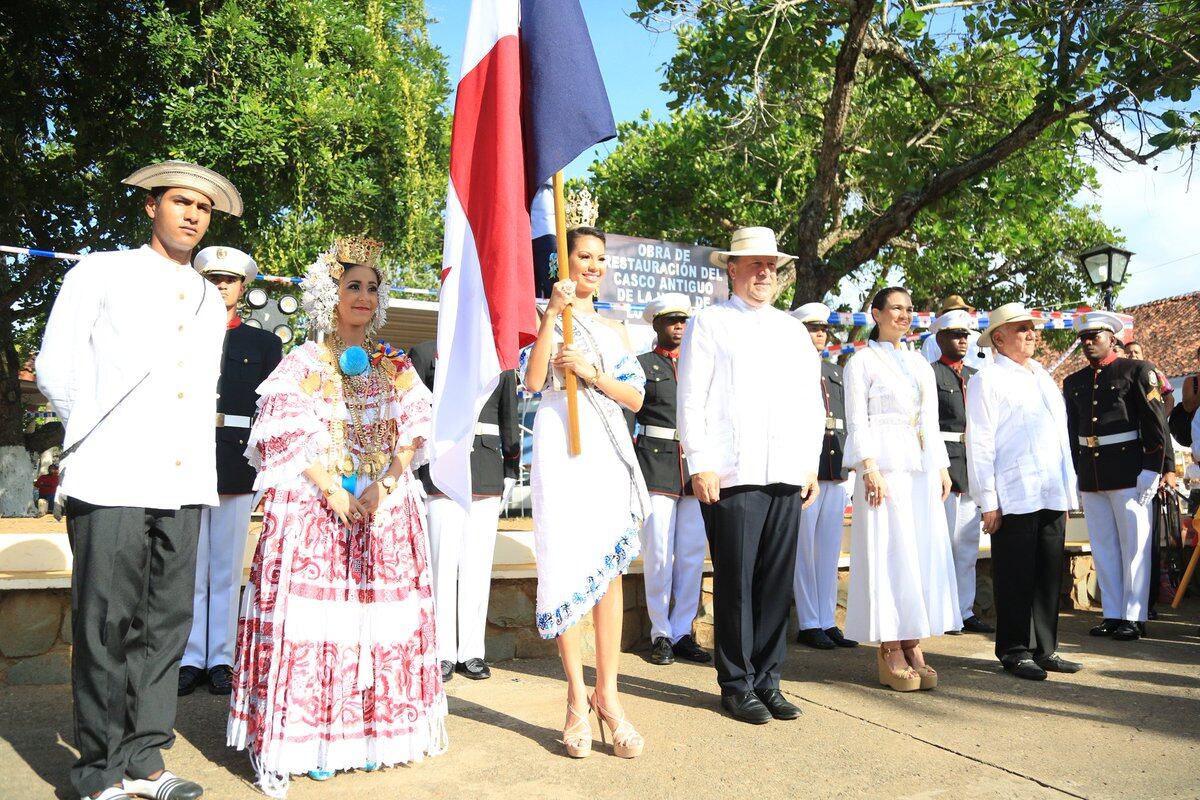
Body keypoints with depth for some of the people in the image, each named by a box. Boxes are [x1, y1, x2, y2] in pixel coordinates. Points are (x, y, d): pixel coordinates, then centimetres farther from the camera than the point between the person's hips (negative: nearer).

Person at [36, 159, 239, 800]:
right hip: (112, 481, -4)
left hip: (183, 483, 5)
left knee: (165, 623, 6)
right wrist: (99, 434, 6)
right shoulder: (100, 275, 5)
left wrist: (195, 449, 14)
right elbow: (55, 370, 3)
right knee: (105, 626, 0)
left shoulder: (209, 301, 19)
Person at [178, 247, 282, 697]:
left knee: (228, 570, 5)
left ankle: (221, 659, 13)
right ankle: (191, 659, 13)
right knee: (190, 570, 4)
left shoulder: (264, 343, 13)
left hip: (237, 466, 0)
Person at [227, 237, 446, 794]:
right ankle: (307, 739, 4)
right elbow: (284, 438, -5)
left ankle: (372, 730, 15)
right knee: (313, 617, -6)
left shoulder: (396, 367, 11)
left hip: (384, 509, 3)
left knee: (380, 615, 3)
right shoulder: (303, 363, 3)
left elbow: (413, 433, 5)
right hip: (313, 508, -3)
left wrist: (384, 485, -10)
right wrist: (332, 491, -14)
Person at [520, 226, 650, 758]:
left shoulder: (613, 331, 19)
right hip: (559, 445, -3)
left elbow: (635, 399, 9)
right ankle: (577, 694, 6)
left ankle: (606, 692, 5)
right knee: (566, 563, -4)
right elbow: (533, 381, -11)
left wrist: (592, 374, -7)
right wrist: (552, 313, -16)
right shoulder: (545, 319, 7)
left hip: (608, 450, 4)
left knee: (610, 567, -1)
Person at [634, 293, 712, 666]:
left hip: (694, 467, 4)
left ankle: (683, 632, 14)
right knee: (659, 552, -3)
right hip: (656, 465, -4)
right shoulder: (641, 364, 4)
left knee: (693, 553, 5)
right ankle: (661, 635, 8)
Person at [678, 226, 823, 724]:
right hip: (731, 476, -4)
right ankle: (737, 685, 12)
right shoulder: (709, 324, 6)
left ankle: (767, 680, 18)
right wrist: (700, 464, -9)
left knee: (778, 581, 6)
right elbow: (691, 399, -1)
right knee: (735, 582, 0)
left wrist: (811, 464, 10)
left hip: (787, 476, 5)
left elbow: (812, 401, 19)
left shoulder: (793, 330, 20)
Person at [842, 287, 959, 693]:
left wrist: (942, 468, 12)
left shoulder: (921, 364, 20)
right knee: (889, 553, -6)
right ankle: (890, 650, 0)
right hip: (885, 467, -6)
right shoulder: (862, 361, 1)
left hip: (922, 468, 6)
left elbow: (931, 421, 21)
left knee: (924, 553, 4)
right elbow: (857, 420, -6)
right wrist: (870, 468, -16)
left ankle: (912, 645, 10)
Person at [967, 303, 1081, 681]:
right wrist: (988, 501, -13)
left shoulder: (1044, 376, 19)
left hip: (1052, 495, 7)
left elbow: (1061, 435, 21)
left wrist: (1067, 491, 16)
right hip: (1014, 497, -7)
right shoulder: (987, 380, -3)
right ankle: (1015, 651, 10)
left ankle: (1044, 649, 21)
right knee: (1016, 578, 0)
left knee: (1049, 575, 11)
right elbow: (979, 444, -8)